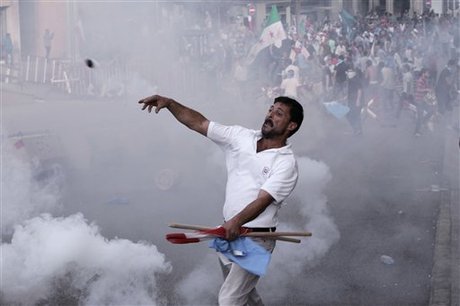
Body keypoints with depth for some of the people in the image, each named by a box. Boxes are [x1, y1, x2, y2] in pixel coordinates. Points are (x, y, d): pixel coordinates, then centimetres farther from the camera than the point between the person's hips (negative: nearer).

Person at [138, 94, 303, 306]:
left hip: (256, 239, -7)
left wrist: (238, 221, -44)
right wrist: (169, 103, -14)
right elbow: (199, 124, -1)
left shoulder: (286, 163, -15)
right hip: (229, 231, 7)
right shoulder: (241, 136, 2)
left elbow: (263, 200, -27)